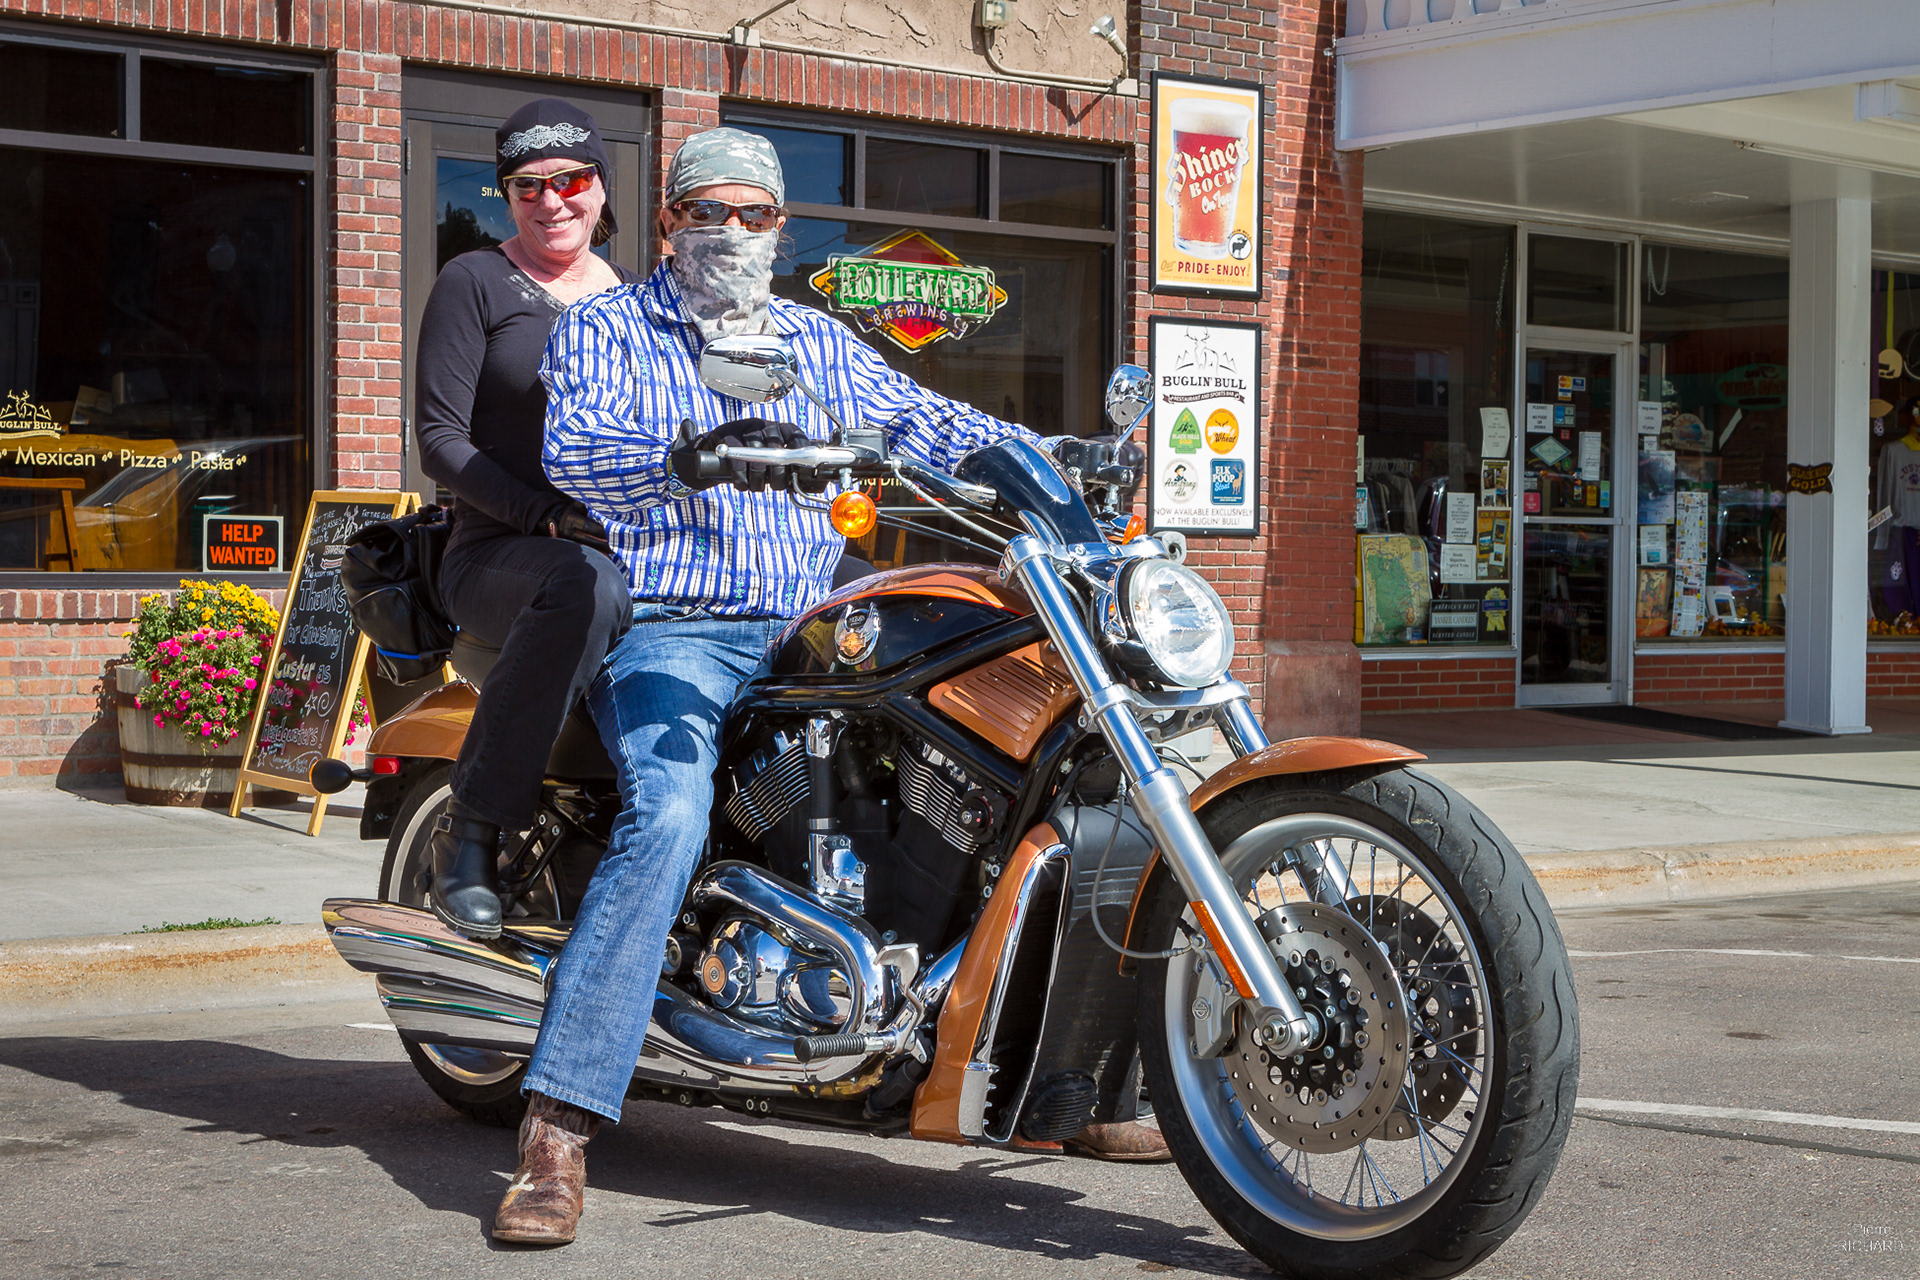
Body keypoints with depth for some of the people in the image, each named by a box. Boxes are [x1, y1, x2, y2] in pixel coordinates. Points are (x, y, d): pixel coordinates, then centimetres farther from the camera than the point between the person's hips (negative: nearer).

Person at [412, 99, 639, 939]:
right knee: (586, 584, -41)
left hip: (635, 551, 5)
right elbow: (442, 441, -4)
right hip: (498, 557, -5)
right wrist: (548, 516, -18)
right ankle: (471, 836, -30)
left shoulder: (634, 298, 21)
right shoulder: (475, 284, 5)